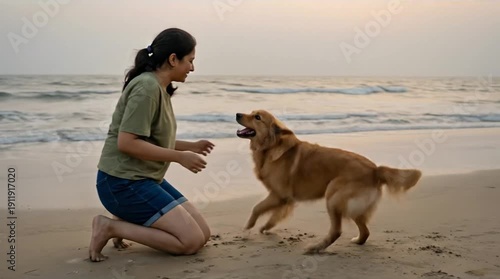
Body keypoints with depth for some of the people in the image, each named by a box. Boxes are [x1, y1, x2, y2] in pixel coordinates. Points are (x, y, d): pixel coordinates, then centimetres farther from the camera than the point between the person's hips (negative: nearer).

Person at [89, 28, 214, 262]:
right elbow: (127, 143, -24)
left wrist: (190, 146, 10)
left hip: (146, 179, 10)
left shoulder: (159, 88, 12)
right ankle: (110, 227, -6)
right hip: (123, 183, -10)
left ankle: (131, 223, 10)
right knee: (192, 241, -13)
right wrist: (180, 157, -17)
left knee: (203, 234, 6)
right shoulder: (147, 87, -18)